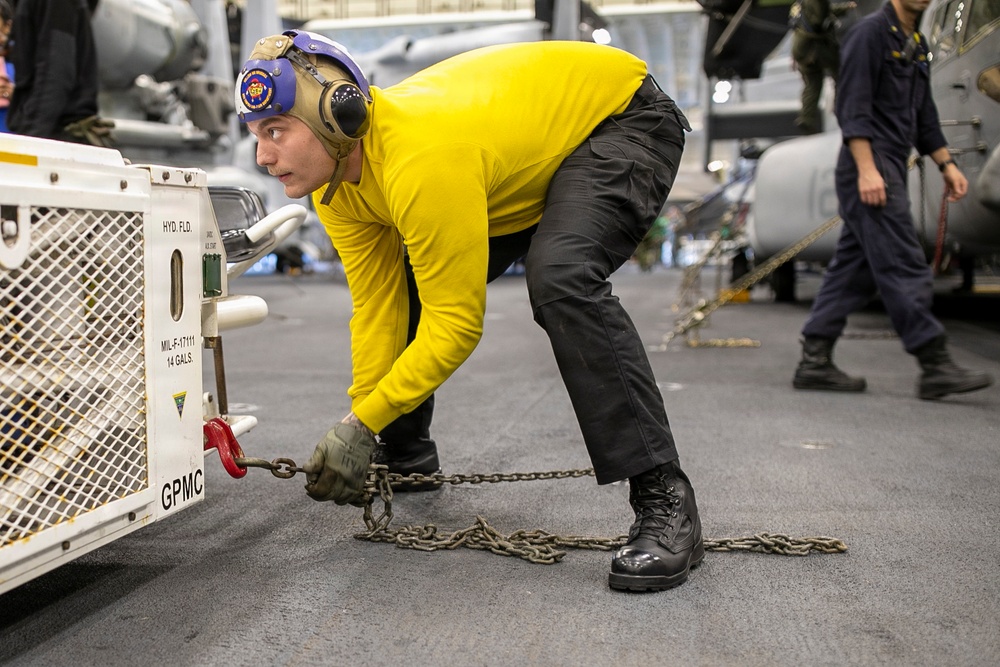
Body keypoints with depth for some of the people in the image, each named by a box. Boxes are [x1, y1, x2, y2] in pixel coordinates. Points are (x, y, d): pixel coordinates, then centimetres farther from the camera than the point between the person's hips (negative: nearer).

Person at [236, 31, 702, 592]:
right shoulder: (332, 173, -13)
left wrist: (361, 425, -27)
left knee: (561, 280, -36)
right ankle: (408, 456, 27)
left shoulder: (422, 164, -39)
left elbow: (456, 323, -32)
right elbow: (375, 307, -8)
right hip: (529, 151, 9)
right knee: (398, 286, 5)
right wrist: (358, 436, -11)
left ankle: (665, 501, -28)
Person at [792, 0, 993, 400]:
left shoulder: (916, 43, 21)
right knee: (904, 267, -9)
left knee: (855, 268, 7)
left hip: (892, 168, 10)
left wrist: (946, 164, 19)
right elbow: (853, 107, -15)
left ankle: (815, 361, 10)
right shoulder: (870, 33, -7)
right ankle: (935, 367, -6)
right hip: (870, 167, -10)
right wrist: (867, 169, -22)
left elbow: (924, 116, 26)